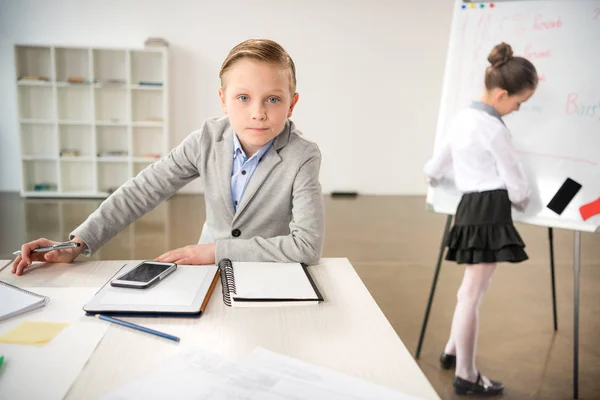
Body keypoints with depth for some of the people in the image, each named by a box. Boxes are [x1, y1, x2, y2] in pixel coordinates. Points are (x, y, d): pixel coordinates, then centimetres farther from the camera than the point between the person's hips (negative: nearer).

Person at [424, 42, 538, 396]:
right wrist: (522, 202, 13)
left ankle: (453, 351, 34)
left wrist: (433, 177, 48)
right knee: (474, 292, -3)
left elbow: (435, 167, 25)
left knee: (472, 287, 20)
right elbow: (516, 183, -10)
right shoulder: (495, 129, -14)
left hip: (470, 206, 9)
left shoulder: (462, 119, 13)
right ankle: (466, 376, 8)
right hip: (490, 210, -9)